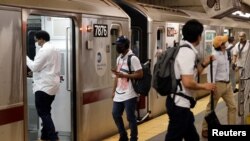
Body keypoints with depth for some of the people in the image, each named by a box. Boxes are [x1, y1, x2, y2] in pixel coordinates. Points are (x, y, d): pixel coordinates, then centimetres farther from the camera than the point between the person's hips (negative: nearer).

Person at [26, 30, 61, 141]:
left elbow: (35, 67, -14)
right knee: (46, 112, 15)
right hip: (52, 85, 9)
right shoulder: (55, 49, 15)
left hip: (44, 86, -9)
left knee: (43, 112, -6)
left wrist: (26, 58, 0)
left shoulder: (44, 50, -15)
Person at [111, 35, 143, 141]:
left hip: (129, 95, -8)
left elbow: (140, 74, -19)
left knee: (130, 117, 0)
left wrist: (123, 75, -23)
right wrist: (114, 90, 16)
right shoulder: (119, 58, 12)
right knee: (115, 114, 14)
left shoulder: (133, 58, -13)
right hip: (119, 94, 8)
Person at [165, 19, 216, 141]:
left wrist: (203, 64, 14)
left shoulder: (184, 50, 11)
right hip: (179, 104, -10)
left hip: (179, 102, 10)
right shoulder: (188, 53, -20)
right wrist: (204, 86, -12)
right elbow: (188, 82, -28)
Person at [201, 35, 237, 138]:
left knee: (232, 106, 9)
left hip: (227, 84, 8)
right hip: (218, 84, -8)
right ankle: (205, 129, 16)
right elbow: (211, 71, -23)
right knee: (211, 108, 4)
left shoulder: (225, 52, 6)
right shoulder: (215, 55, -19)